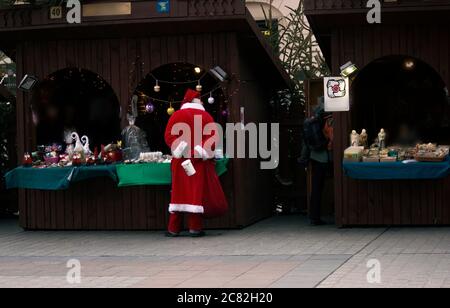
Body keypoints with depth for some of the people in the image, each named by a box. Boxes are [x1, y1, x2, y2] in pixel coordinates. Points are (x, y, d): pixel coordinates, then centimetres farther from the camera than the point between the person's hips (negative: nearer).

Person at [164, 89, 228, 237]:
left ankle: (174, 228, 8)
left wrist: (178, 149, -6)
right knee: (198, 191, 1)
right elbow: (213, 136, -9)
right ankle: (195, 227, -1)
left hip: (180, 160, 2)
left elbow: (168, 135, -4)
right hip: (199, 161, -2)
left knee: (179, 192, 7)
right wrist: (201, 151, -9)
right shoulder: (205, 116, 0)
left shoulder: (176, 116, 5)